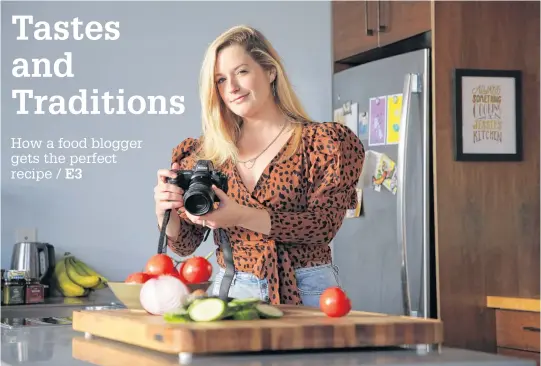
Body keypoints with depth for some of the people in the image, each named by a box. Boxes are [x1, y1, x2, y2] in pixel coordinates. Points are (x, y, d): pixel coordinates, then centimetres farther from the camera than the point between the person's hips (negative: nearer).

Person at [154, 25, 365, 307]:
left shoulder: (321, 142, 2)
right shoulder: (206, 153, 9)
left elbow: (325, 223, -10)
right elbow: (185, 244, 10)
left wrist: (242, 217, -22)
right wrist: (165, 213, -13)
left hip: (303, 293, -3)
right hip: (231, 291, 3)